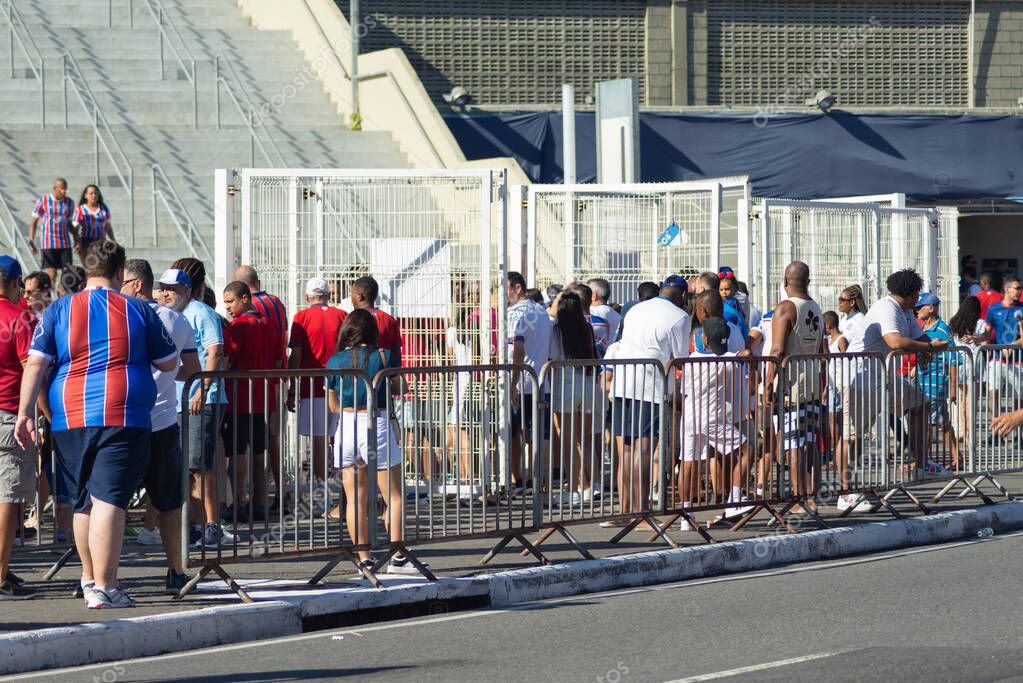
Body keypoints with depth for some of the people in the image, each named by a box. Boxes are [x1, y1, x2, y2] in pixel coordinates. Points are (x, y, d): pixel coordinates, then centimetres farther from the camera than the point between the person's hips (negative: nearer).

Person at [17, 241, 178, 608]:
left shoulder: (58, 310, 7)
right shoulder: (139, 310, 4)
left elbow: (35, 362, 0)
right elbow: (169, 364, 12)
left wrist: (25, 412, 1)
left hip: (69, 417, 3)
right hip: (124, 418, -3)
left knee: (83, 502, 16)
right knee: (109, 500, -8)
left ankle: (90, 580, 30)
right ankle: (104, 588, -14)